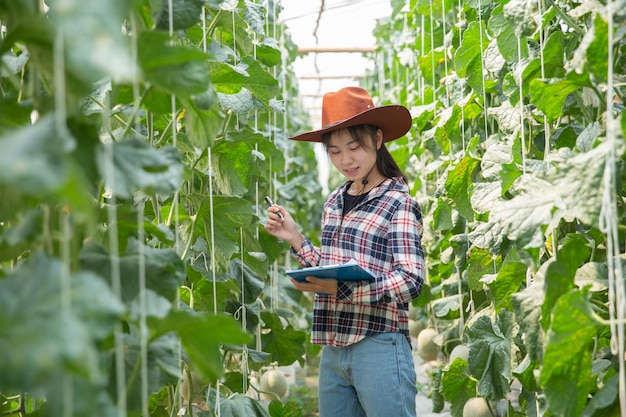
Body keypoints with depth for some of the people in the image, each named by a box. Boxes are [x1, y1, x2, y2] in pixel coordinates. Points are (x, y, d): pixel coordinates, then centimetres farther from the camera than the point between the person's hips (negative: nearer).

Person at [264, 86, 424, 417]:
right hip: (333, 350, 6)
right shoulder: (334, 203, 13)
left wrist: (342, 290, -24)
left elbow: (410, 281, -14)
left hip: (378, 348, -6)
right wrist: (295, 239, 6)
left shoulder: (398, 203, -5)